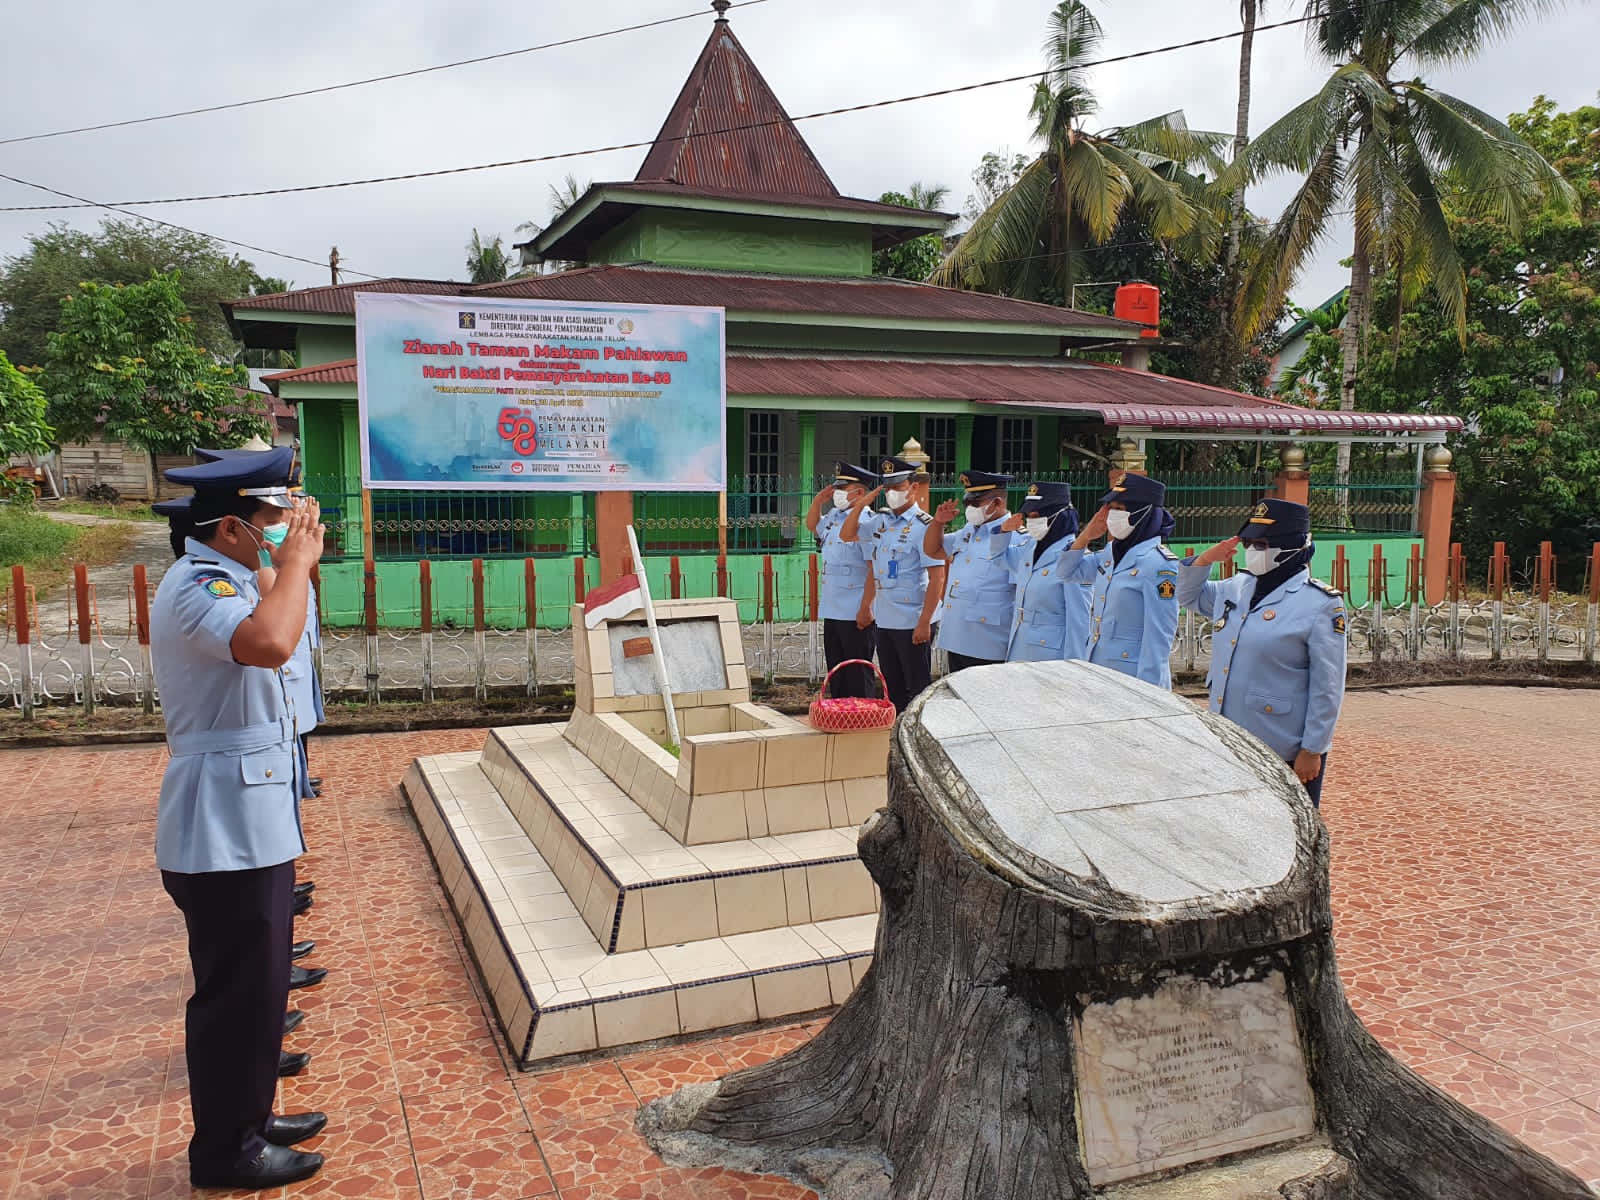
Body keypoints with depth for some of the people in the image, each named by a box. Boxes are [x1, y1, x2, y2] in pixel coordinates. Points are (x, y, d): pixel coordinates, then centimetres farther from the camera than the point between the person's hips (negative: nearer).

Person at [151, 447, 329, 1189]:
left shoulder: (219, 582, 12)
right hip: (226, 831, -10)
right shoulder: (195, 590, -22)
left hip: (249, 822, 10)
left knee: (253, 981, 20)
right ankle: (225, 1150, 19)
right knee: (236, 989, 3)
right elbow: (270, 643, -42)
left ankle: (245, 1119, 35)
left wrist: (295, 559, 12)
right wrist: (295, 560, -26)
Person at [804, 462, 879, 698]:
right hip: (832, 611, 9)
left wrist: (866, 608, -22)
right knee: (836, 676, 16)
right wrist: (818, 500, 15)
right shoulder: (834, 517, 12)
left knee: (858, 678, 0)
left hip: (856, 615, -9)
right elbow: (812, 526, 34)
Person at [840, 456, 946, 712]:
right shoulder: (880, 521, 8)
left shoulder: (923, 525, -12)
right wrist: (861, 504, 5)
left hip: (913, 623, -7)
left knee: (918, 690, 3)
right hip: (884, 621, 7)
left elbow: (937, 576, -16)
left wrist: (924, 622, -20)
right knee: (892, 688, 16)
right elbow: (846, 535, 20)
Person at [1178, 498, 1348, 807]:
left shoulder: (1321, 604, -13)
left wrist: (1312, 751, -13)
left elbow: (1327, 688, -13)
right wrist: (1205, 559, 5)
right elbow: (1189, 596, 25)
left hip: (1286, 756, -7)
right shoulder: (1236, 588, 7)